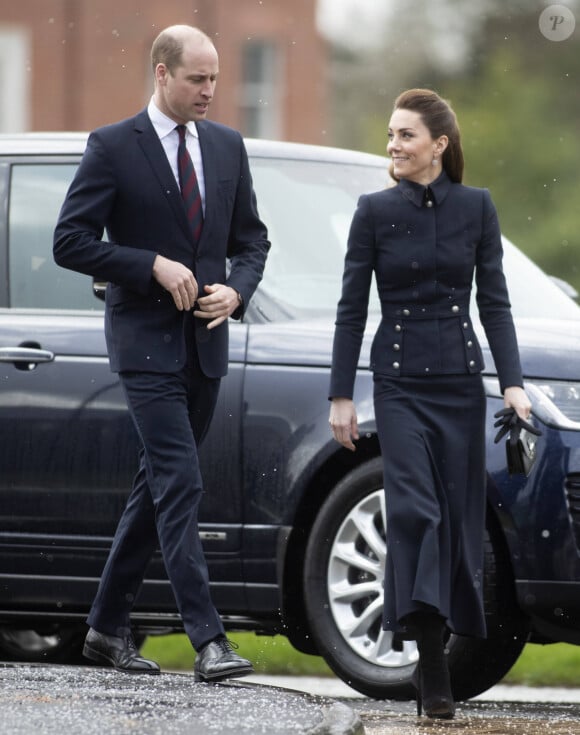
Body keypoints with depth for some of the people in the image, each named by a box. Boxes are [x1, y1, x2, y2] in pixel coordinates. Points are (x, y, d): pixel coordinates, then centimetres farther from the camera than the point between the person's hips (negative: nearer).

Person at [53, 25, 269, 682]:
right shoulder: (112, 147, -7)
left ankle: (107, 626, 23)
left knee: (156, 486, 12)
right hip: (147, 342, -6)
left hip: (205, 343, 6)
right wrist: (154, 267, -17)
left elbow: (251, 238, 16)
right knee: (180, 486, -14)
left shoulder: (227, 147, 10)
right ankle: (208, 642, -18)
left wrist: (237, 290, -5)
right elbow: (70, 242, -9)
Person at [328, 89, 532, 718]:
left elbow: (494, 301, 3)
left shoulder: (476, 207, 3)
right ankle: (431, 666, -21)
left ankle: (443, 646, 18)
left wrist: (512, 382, -6)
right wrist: (340, 395, 0)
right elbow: (351, 308, 2)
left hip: (460, 381, 2)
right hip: (399, 382, -2)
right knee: (414, 509, -16)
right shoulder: (375, 211, 0)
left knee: (457, 516, 4)